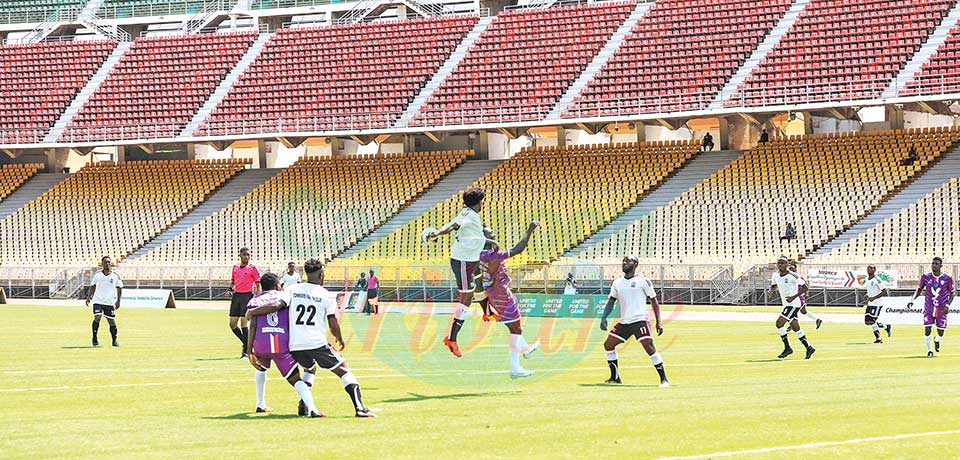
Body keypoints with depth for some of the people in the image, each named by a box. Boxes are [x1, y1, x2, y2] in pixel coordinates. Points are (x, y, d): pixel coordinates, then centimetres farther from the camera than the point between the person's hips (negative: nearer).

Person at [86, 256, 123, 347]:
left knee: (112, 322, 3)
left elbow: (119, 288, 6)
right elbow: (92, 286, 11)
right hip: (98, 301, -1)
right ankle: (95, 339, -9)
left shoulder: (115, 275, 1)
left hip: (110, 302, 1)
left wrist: (118, 301, -3)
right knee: (97, 317, -20)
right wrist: (89, 297, 0)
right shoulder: (97, 274, 2)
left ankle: (114, 341, 19)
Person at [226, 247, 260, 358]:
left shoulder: (253, 269, -3)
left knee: (243, 324, -11)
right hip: (236, 295, 6)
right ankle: (246, 344, 24)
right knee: (232, 324, 4)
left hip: (247, 295, -6)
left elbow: (258, 286, -2)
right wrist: (230, 289, 5)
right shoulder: (235, 267, 13)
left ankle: (246, 351, -5)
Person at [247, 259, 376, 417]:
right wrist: (340, 339, 17)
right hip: (317, 343, -4)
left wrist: (252, 312, 6)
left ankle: (303, 404, 16)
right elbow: (333, 326, -3)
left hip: (295, 345, 4)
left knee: (310, 368, 33)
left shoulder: (293, 290, 6)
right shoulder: (326, 295, 0)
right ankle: (360, 408, -8)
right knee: (344, 370, 6)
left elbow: (275, 306, -7)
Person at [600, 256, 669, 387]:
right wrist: (604, 318, -1)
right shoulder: (617, 283, 11)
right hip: (624, 322, 6)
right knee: (608, 344, 6)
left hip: (640, 320, -6)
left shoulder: (643, 281, -3)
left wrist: (658, 322, -5)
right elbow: (611, 301, 14)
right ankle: (615, 377, 20)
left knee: (649, 347, -20)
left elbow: (654, 301, 0)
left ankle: (663, 378, -15)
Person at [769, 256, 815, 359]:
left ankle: (787, 348, -9)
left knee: (779, 323, -16)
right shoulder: (775, 276, 6)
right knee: (795, 327, 12)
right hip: (786, 305, 8)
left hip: (793, 304, -8)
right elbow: (774, 286, 21)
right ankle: (809, 348, 21)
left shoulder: (792, 276, -16)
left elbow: (805, 287, -13)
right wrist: (771, 291, -4)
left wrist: (794, 297, -22)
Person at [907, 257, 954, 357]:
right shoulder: (926, 277, -3)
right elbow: (919, 290, 7)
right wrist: (912, 300, -9)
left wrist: (948, 305, -12)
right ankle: (929, 350, 11)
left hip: (941, 310, 0)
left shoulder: (947, 278, -6)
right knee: (927, 329, -9)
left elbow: (951, 294, 3)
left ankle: (937, 340, 40)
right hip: (929, 308, 0)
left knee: (941, 332, 3)